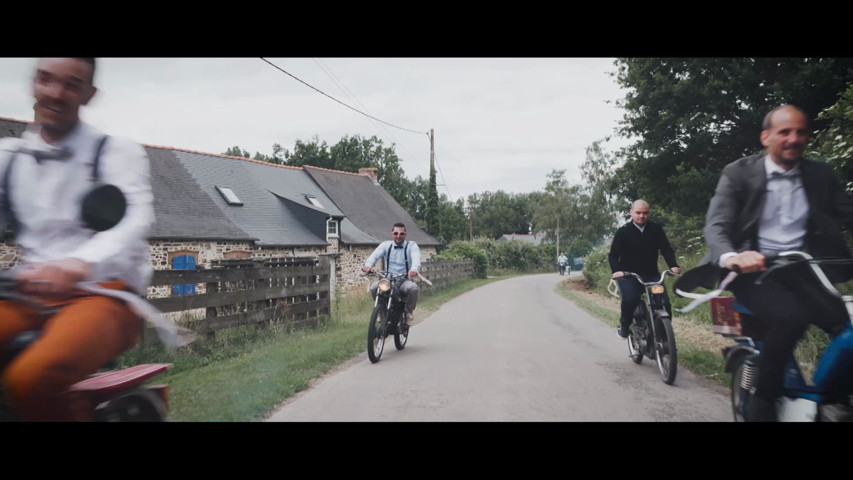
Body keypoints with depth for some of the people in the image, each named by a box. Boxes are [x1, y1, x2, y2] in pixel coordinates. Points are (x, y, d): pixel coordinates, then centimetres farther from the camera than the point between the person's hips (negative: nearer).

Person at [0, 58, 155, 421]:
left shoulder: (117, 151, 2)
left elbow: (136, 219, -15)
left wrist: (78, 264, -35)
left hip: (103, 292, -4)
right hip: (29, 293, 5)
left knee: (31, 378, -32)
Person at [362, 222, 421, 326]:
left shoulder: (411, 246, 2)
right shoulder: (386, 245, 9)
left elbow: (416, 258, -20)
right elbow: (375, 255, -10)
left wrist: (414, 269, -45)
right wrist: (368, 265, -34)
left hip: (405, 281, -2)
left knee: (413, 287, -34)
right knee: (374, 287, -26)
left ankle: (409, 311, -4)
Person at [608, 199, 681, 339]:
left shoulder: (656, 229, 4)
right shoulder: (623, 232, -2)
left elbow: (666, 249, 0)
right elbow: (613, 255, -5)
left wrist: (673, 265, -19)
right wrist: (616, 270, -24)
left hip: (652, 274, 3)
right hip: (628, 276, -2)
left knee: (664, 302, -16)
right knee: (630, 300, -27)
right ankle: (624, 326, -1)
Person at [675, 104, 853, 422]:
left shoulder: (820, 174, 12)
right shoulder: (739, 173, -1)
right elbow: (716, 226, -12)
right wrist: (731, 256, -35)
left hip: (802, 269, 4)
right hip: (753, 268, -4)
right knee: (790, 316, -32)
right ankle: (762, 404, -15)